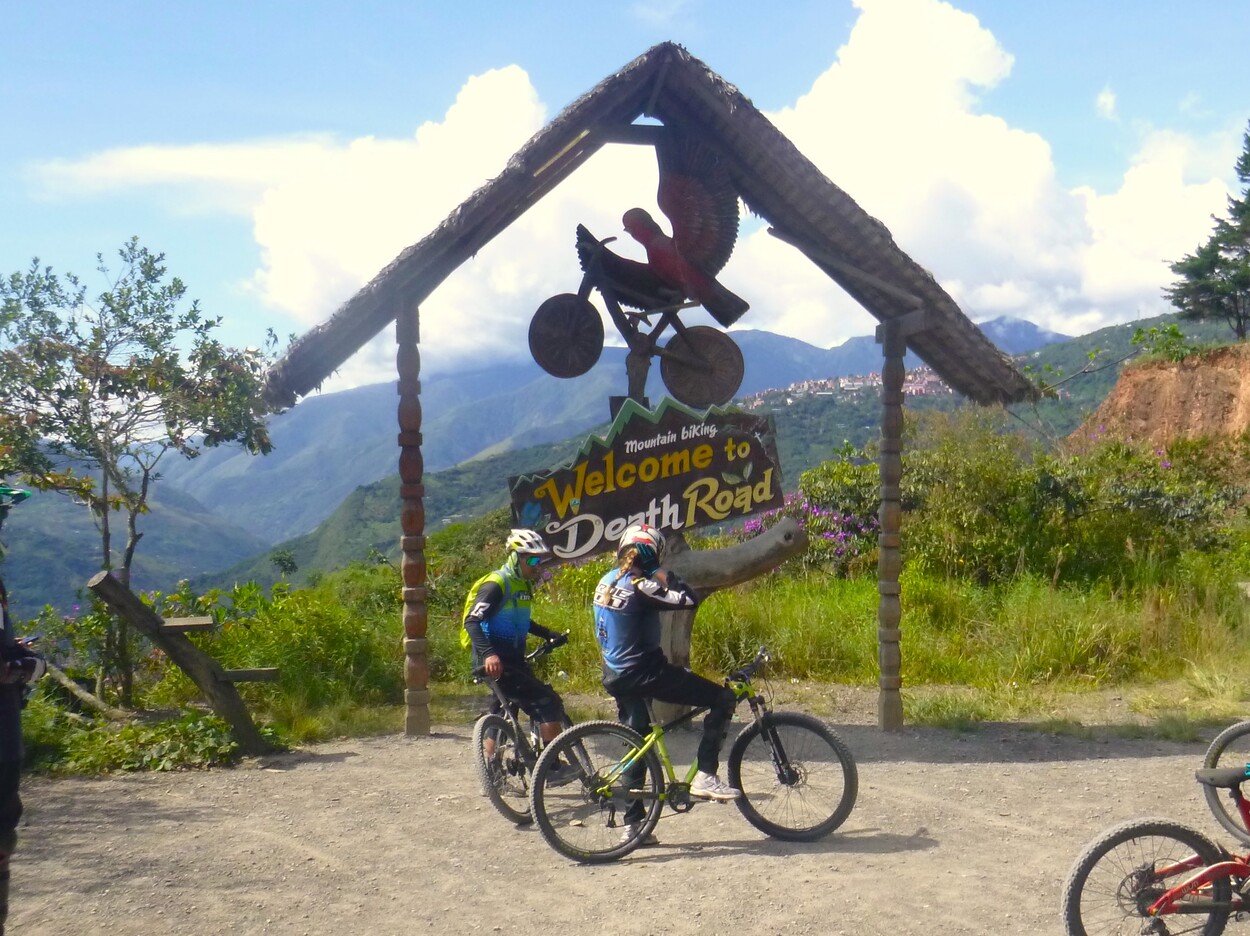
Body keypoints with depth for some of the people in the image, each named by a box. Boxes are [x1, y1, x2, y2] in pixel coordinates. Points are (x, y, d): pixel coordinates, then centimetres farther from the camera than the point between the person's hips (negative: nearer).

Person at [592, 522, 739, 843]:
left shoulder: (607, 581, 7)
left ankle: (632, 825, 25)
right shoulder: (640, 586, -19)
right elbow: (689, 599, -21)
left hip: (616, 676, 9)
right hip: (643, 673, -9)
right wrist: (667, 576, -6)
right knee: (723, 699, -2)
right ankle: (705, 777, -5)